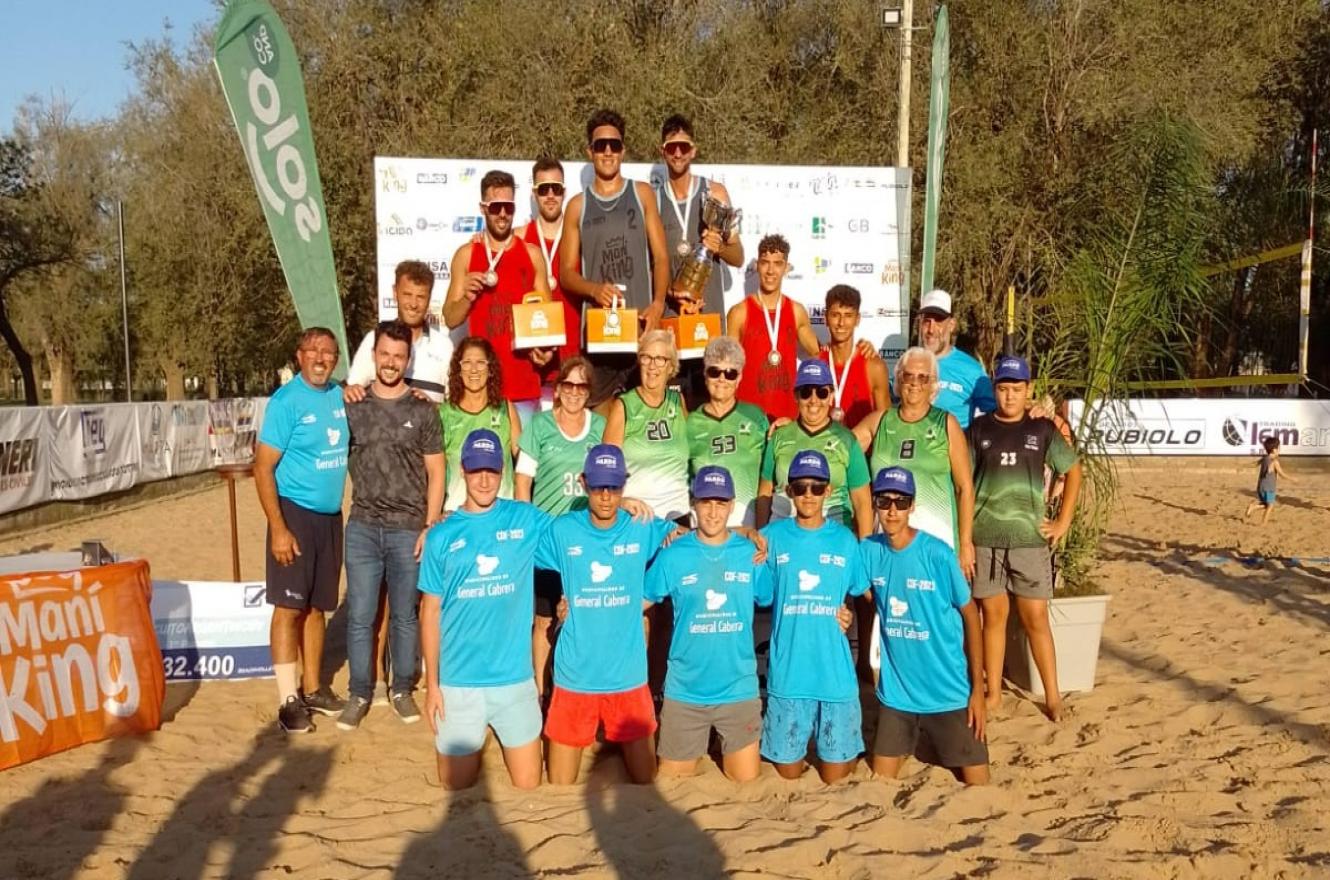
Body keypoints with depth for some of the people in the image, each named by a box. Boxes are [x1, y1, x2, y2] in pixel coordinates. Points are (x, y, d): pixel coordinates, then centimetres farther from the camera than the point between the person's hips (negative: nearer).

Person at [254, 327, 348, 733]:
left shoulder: (342, 396, 6)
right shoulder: (285, 401, -10)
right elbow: (263, 468, -12)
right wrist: (278, 528, -19)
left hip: (331, 516, 6)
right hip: (295, 513, -5)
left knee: (316, 607, 13)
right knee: (289, 607, -3)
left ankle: (312, 688, 24)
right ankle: (288, 699, 4)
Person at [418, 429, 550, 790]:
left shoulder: (527, 520, 0)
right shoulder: (442, 536, -1)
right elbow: (431, 612, 2)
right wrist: (431, 684, 0)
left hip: (515, 678, 1)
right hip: (458, 682, 0)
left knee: (528, 787, 10)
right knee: (457, 788, 11)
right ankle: (468, 753, 38)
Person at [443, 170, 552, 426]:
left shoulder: (532, 254, 8)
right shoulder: (466, 254, 5)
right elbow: (450, 319, 6)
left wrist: (544, 347, -8)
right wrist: (468, 297, -13)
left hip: (524, 379, 1)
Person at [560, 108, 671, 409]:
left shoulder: (642, 194, 11)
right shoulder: (578, 205, 11)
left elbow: (660, 257, 7)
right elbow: (566, 273, 9)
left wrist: (657, 304, -10)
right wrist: (594, 289, -11)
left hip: (642, 322, 0)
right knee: (596, 405, -3)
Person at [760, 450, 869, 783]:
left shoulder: (845, 539, 1)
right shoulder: (773, 536, -3)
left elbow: (863, 592, 12)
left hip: (835, 672, 0)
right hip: (788, 671, 0)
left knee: (836, 776, 9)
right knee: (788, 774, 11)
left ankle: (845, 753, 39)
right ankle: (793, 752, 41)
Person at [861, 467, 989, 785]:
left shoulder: (938, 553, -16)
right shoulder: (868, 551, -5)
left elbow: (970, 615, -8)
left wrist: (978, 687, -8)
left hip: (949, 691, -3)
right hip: (896, 691, 3)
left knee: (978, 786, 6)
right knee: (881, 782, 12)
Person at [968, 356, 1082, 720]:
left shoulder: (1043, 429, 2)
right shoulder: (979, 428, 2)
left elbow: (1073, 471, 12)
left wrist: (1064, 520, 4)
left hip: (1030, 538, 0)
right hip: (985, 538, 0)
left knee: (1035, 618, 3)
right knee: (993, 615, 8)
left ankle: (1052, 695, 15)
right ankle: (993, 692, 19)